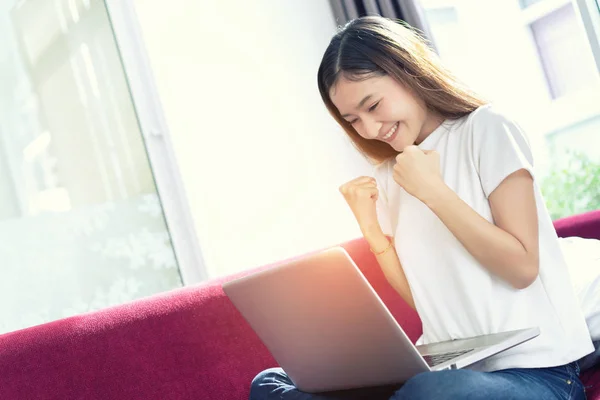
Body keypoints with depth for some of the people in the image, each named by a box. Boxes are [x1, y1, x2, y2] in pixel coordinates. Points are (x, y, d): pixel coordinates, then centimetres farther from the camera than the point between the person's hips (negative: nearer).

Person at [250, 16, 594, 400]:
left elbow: (522, 268, -11)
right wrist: (371, 228, -1)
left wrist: (433, 190, -15)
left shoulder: (485, 128, -5)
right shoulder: (386, 178, 12)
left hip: (533, 367, -5)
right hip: (445, 367, 5)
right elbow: (422, 296, 12)